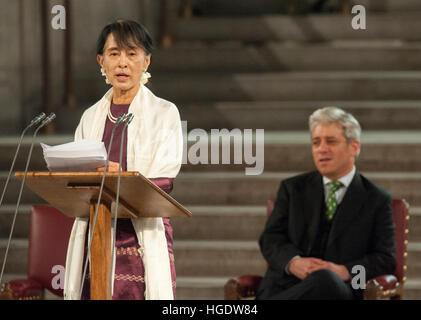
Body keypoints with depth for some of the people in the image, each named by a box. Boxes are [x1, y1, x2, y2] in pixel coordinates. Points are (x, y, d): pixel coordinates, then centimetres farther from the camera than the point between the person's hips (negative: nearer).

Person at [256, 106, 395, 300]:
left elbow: (385, 259, 8)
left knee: (325, 280, -41)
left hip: (341, 290, 0)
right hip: (286, 287, 0)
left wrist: (345, 271, -12)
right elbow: (270, 238, 13)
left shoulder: (377, 201, 15)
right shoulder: (292, 188, 21)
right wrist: (293, 262, -11)